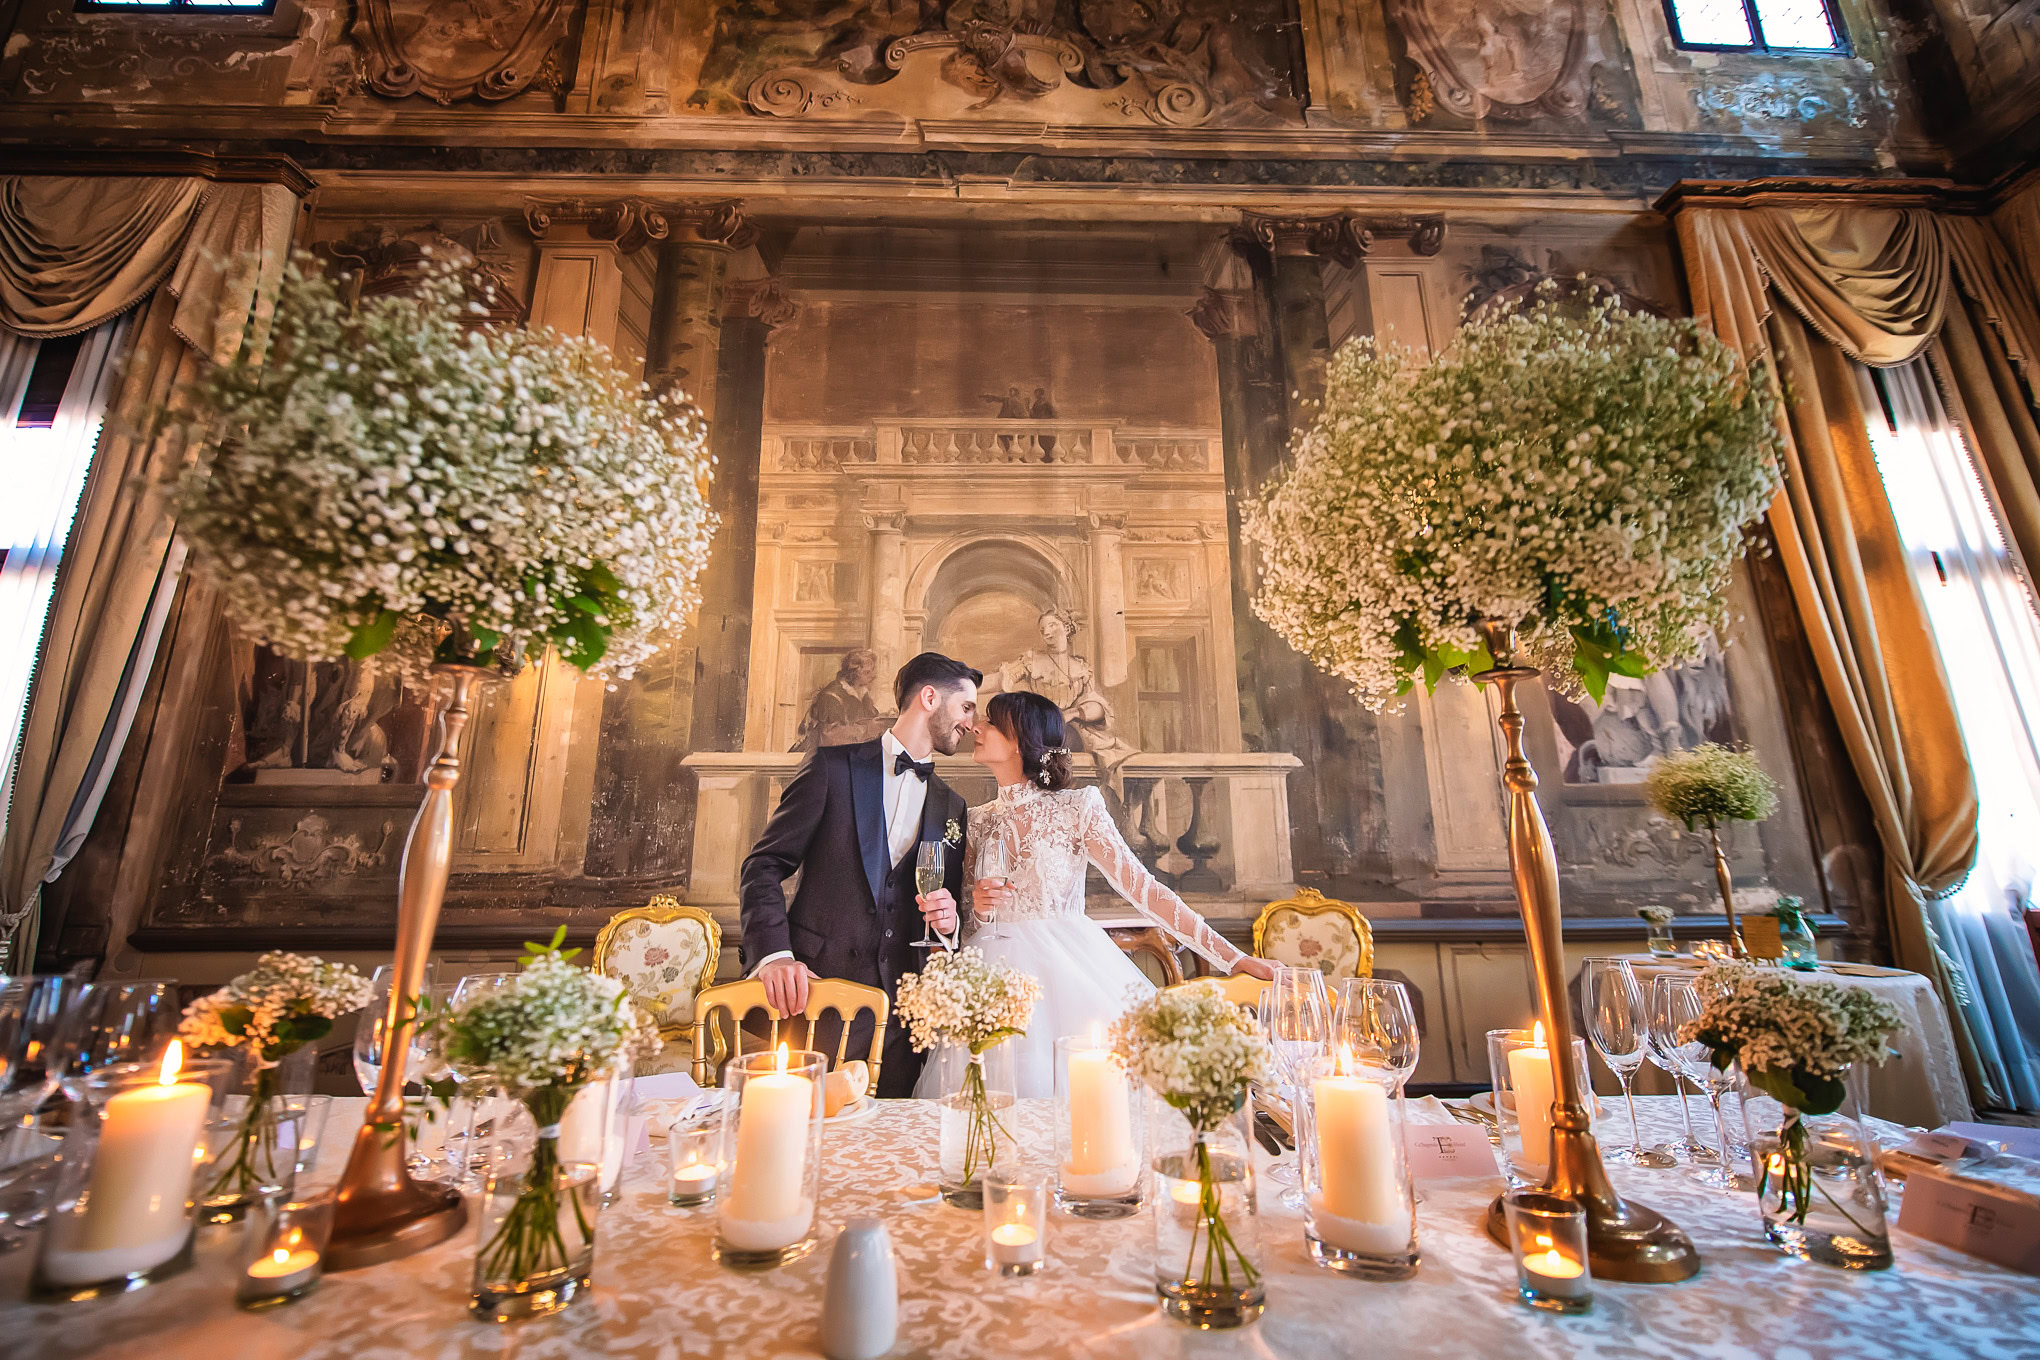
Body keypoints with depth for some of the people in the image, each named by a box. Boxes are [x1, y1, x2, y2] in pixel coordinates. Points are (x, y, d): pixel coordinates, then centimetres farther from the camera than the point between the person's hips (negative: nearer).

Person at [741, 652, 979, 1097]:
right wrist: (774, 953, -17)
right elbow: (763, 867, -4)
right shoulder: (833, 768, 0)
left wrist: (949, 920, -3)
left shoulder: (951, 808, 14)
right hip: (815, 993, -3)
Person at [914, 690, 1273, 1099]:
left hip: (1071, 973, -3)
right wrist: (979, 909, -9)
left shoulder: (1076, 808, -3)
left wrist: (1233, 958, -12)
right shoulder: (978, 821, 9)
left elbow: (1143, 888, -7)